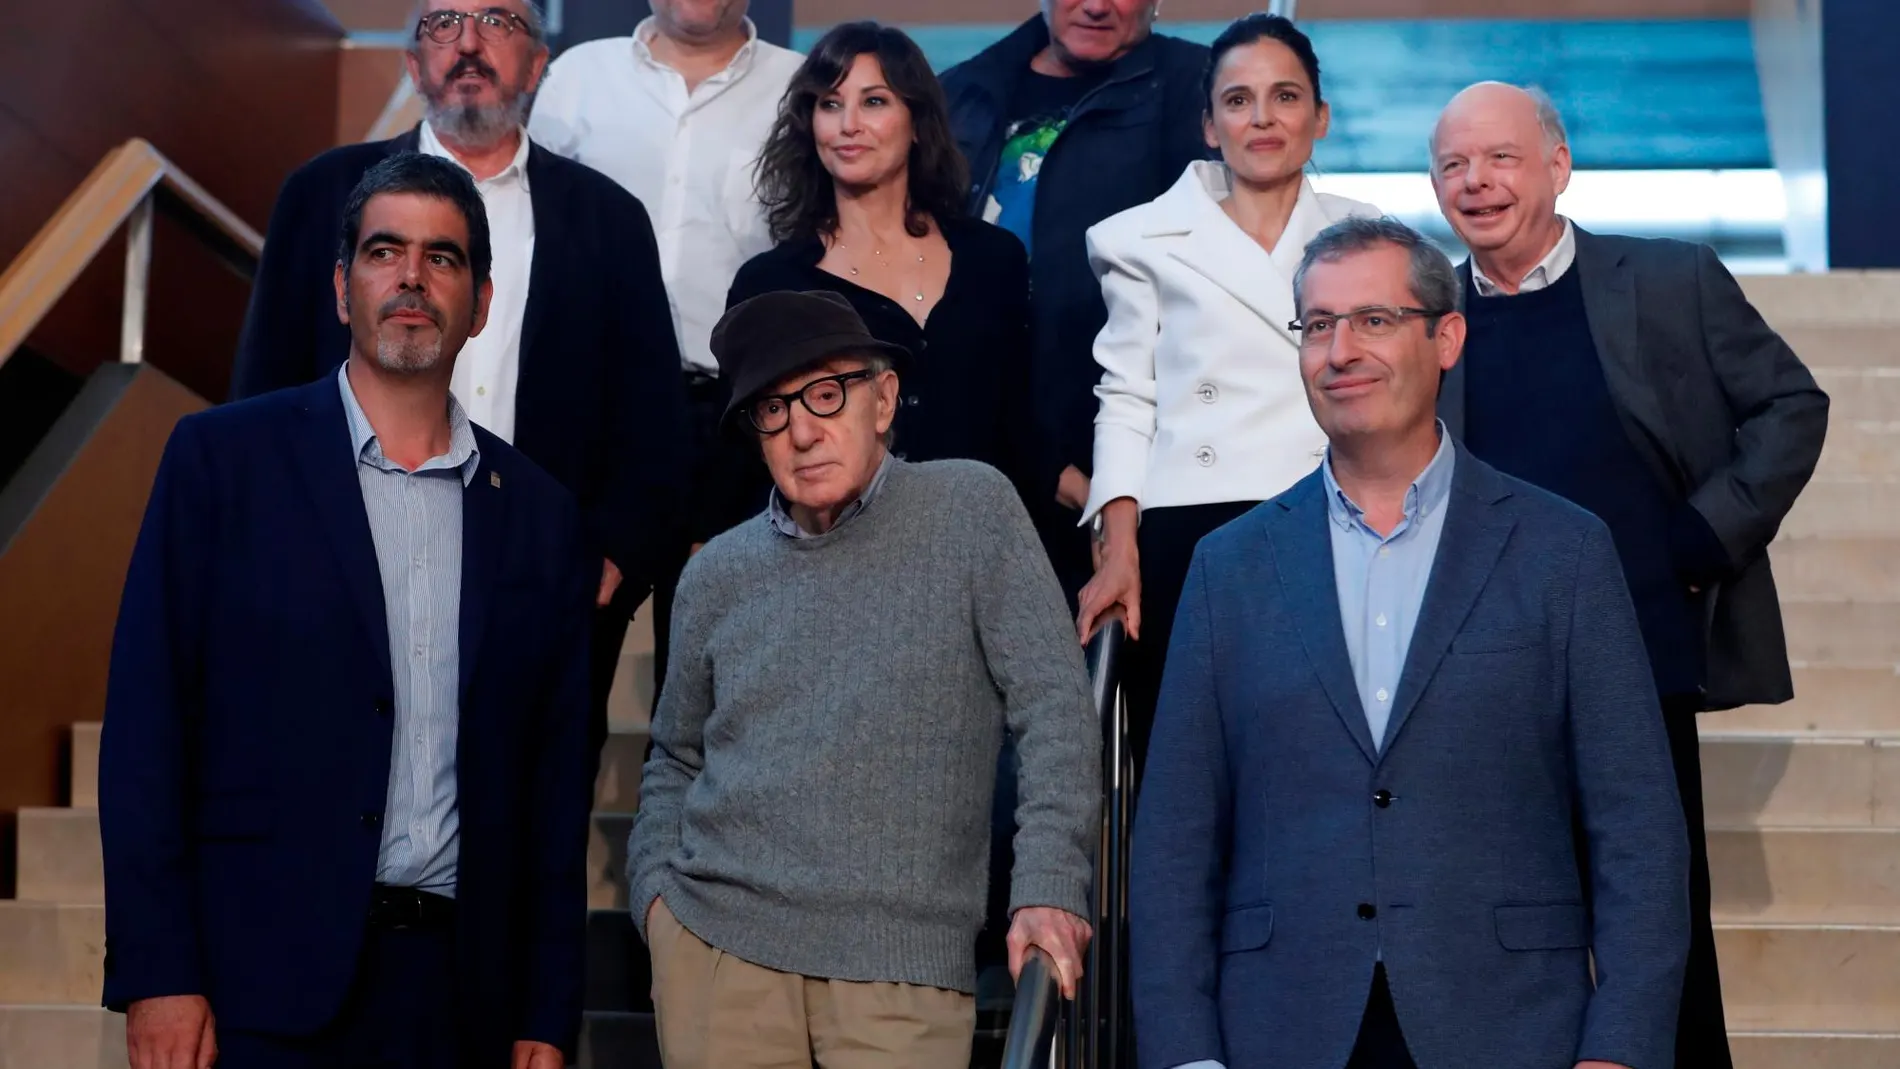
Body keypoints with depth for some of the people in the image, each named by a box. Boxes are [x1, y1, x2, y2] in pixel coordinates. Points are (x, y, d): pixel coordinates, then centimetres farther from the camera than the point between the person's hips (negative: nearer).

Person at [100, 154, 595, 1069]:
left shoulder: (539, 514, 8)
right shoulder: (222, 457, 1)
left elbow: (556, 780, 9)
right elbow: (147, 724, -3)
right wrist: (155, 974, -10)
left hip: (460, 992, 3)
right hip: (262, 991, -3)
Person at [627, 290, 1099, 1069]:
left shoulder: (970, 508, 0)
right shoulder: (719, 575, 9)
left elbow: (1053, 707, -5)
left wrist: (1048, 887, -14)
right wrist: (656, 892, 4)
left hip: (902, 965, -3)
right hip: (716, 944, 3)